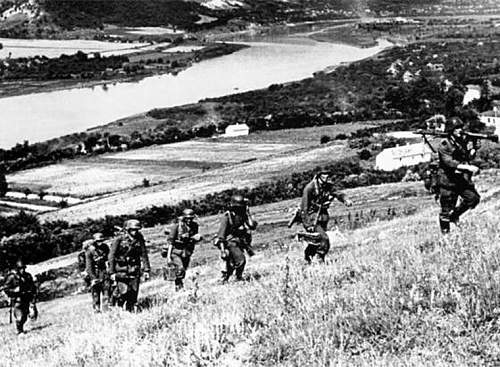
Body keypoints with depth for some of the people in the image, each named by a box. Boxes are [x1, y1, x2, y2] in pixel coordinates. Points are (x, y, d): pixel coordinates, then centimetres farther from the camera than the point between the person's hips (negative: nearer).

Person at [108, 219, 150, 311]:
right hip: (121, 269, -4)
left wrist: (146, 270, 3)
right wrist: (111, 272, -11)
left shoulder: (139, 239, 1)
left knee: (133, 293, 0)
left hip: (134, 270, 4)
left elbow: (144, 255, 8)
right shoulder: (119, 239, -9)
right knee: (123, 291, -13)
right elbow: (111, 256, -6)